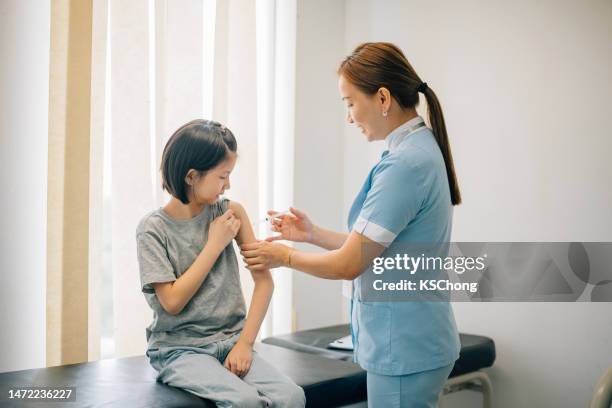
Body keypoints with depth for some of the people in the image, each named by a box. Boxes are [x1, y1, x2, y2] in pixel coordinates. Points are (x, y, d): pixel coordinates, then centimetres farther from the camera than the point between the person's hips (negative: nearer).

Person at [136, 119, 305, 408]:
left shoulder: (231, 212, 2)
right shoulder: (153, 228, -7)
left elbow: (264, 279, 1)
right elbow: (172, 302, -12)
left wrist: (245, 342, -9)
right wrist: (215, 244, -12)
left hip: (230, 341, 3)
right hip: (179, 349, -3)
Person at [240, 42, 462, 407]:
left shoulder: (405, 164, -22)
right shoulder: (420, 150, 9)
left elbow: (349, 264, -18)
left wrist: (284, 256, -3)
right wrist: (313, 234, 11)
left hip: (405, 348, -9)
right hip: (412, 341, 9)